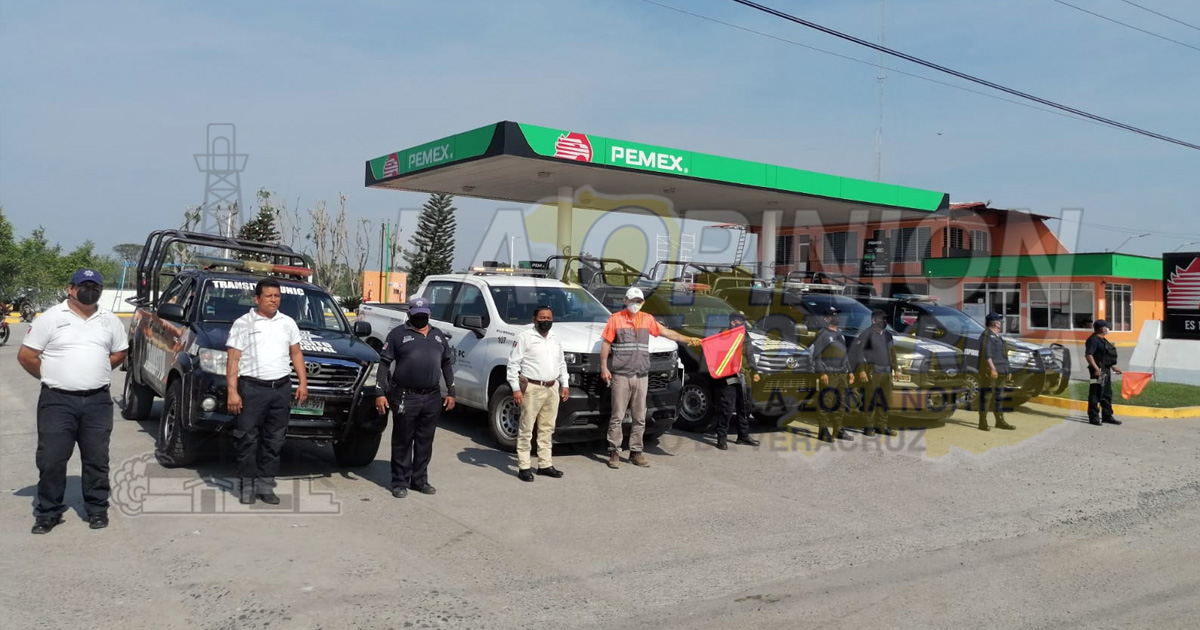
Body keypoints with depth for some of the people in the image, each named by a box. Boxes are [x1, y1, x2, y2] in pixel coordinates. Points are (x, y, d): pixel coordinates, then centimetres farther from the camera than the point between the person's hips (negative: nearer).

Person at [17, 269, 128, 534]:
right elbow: (25, 355, 0)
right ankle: (48, 512, 15)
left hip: (98, 401, 2)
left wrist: (97, 373, 9)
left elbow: (119, 353, 19)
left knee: (97, 459, 8)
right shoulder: (51, 318, -2)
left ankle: (97, 509, 19)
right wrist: (52, 377, 2)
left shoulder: (109, 320, 8)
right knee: (51, 459, 2)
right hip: (57, 401, -2)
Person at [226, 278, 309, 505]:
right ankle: (248, 485, 8)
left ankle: (266, 484, 14)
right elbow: (233, 359, -3)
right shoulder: (243, 323, 1)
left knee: (274, 440, 6)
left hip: (281, 388, 4)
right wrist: (232, 391, -11)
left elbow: (296, 354, 17)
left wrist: (303, 382, 6)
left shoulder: (288, 323, 14)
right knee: (247, 438, -2)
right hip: (252, 388, -4)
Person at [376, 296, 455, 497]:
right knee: (402, 442, 3)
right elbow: (384, 364, -3)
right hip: (405, 397, -4)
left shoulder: (439, 336, 14)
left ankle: (420, 480, 22)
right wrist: (381, 393, -10)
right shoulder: (398, 334, -1)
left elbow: (447, 364, 18)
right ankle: (400, 482, 12)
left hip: (432, 398, 4)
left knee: (425, 442, 11)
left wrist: (451, 392, 12)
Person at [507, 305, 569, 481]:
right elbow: (513, 364, -9)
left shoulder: (555, 339, 15)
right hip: (532, 389, -6)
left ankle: (545, 464, 20)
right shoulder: (525, 338, -6)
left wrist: (564, 384, 16)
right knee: (526, 429, -2)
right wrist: (516, 388, -14)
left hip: (552, 388, 7)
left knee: (547, 429, 12)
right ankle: (523, 467, 2)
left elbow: (562, 363, 25)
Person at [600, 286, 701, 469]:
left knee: (640, 418, 7)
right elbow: (606, 344, 0)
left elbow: (666, 332, 15)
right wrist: (604, 367, -7)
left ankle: (636, 452, 15)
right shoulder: (616, 318, 1)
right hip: (620, 375, -4)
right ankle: (614, 452, 3)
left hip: (641, 376, 4)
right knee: (617, 416, -3)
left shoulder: (647, 319, 12)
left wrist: (688, 339, 9)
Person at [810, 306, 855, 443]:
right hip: (828, 375, -8)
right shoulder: (822, 334, -7)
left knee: (841, 403, 11)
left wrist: (850, 371, 17)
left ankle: (838, 430, 19)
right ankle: (824, 431, -3)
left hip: (842, 374, 8)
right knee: (825, 403, -7)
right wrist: (822, 373, -18)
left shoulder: (840, 335, 18)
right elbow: (816, 355, -12)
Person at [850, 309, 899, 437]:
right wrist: (861, 370, -16)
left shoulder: (887, 335, 14)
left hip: (886, 373, 7)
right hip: (872, 372, -7)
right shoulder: (867, 334, -6)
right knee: (870, 400, -3)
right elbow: (858, 351, -11)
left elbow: (892, 353, 20)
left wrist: (896, 369, 15)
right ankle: (869, 427, 5)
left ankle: (881, 426, 17)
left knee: (886, 400, 7)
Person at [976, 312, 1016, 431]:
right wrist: (992, 368, -27)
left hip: (1000, 372, 10)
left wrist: (1006, 371, 22)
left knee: (999, 397, 13)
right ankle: (982, 422, -5)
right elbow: (987, 354, -20)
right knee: (986, 395, -7)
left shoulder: (997, 336, 20)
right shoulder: (986, 335, -10)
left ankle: (1000, 421, 20)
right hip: (989, 372, -10)